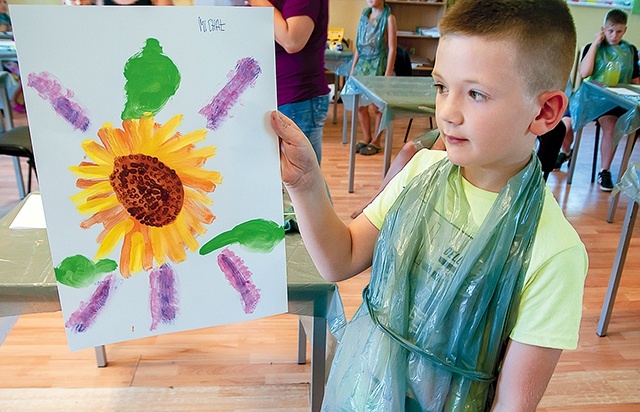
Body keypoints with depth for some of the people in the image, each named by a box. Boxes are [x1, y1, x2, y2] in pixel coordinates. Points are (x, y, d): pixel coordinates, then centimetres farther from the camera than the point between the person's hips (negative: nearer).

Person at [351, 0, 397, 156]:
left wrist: (388, 74, -15)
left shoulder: (388, 17, -5)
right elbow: (358, 46, 15)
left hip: (378, 66, -6)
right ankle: (367, 139, 23)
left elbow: (392, 48, -9)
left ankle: (376, 142, 15)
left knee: (377, 107, 2)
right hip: (362, 64, 6)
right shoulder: (364, 15, 12)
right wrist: (353, 68, 12)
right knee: (360, 106, 8)